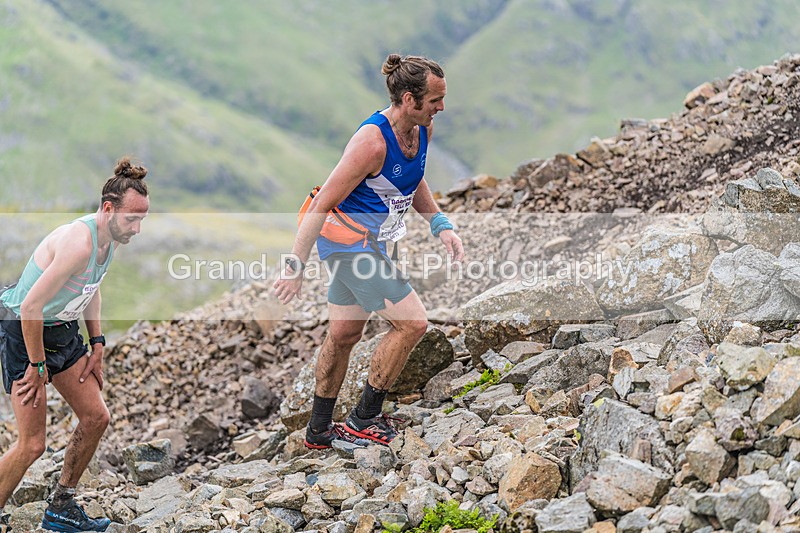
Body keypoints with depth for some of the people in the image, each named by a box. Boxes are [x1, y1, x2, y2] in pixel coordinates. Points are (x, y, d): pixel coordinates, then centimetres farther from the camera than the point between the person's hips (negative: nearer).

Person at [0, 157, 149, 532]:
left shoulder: (110, 238, 0)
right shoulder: (78, 243, -30)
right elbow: (30, 307, -29)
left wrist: (97, 345, 12)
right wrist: (37, 366, -21)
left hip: (64, 332, 9)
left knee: (96, 418, 8)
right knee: (32, 444, -10)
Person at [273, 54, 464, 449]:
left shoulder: (423, 129, -1)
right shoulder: (372, 142, -28)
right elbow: (322, 204, -24)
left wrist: (441, 226, 7)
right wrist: (294, 267, -23)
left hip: (367, 242, 9)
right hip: (350, 242, -9)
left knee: (344, 334, 18)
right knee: (412, 323, -11)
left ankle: (319, 431, 32)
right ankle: (363, 420, 2)